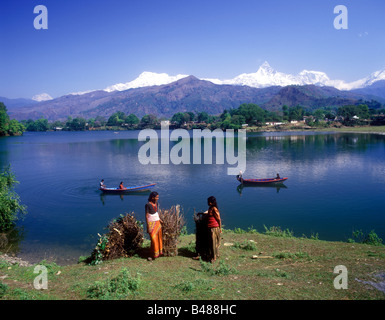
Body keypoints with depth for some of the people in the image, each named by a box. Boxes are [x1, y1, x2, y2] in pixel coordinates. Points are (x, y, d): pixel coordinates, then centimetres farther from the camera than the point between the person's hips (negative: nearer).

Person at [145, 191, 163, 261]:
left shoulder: (156, 203, 4)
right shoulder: (148, 205, -16)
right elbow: (146, 216, -15)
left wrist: (160, 219, 12)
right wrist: (148, 227, -16)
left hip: (157, 222, 7)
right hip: (151, 224, -7)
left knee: (159, 237, 10)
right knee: (153, 239, -3)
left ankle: (159, 252, 23)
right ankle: (154, 255, 8)